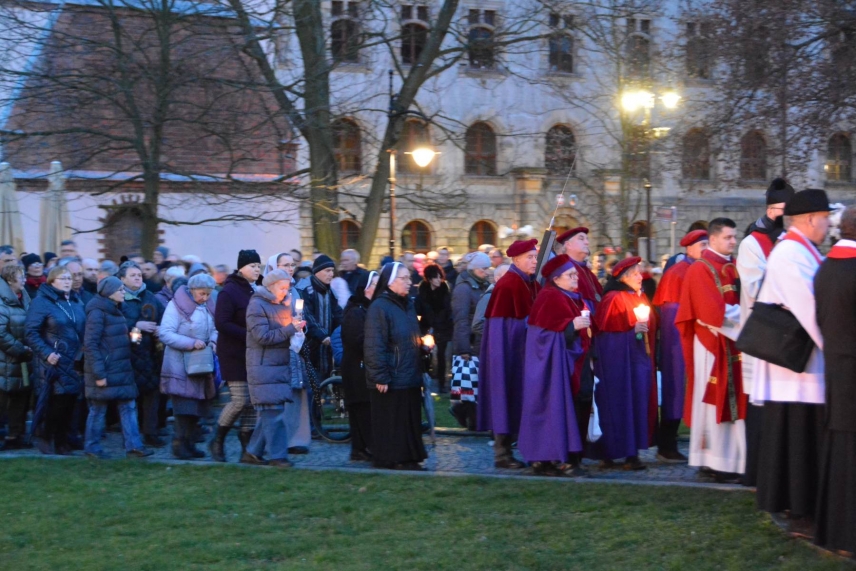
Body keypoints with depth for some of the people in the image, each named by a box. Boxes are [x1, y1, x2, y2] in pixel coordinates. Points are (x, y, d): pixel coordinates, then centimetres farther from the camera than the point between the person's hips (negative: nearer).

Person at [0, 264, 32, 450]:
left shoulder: (23, 299, 10)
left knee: (20, 400, 13)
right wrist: (21, 350, -17)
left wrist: (27, 349, 4)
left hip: (21, 361, 8)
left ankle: (15, 437, 22)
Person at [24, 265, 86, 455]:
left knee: (69, 402, 5)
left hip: (75, 362, 6)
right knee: (54, 401, -8)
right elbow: (30, 332, -10)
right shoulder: (41, 302, -5)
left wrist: (83, 353, 7)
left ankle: (62, 440, 16)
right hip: (54, 362, -6)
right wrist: (46, 353, -19)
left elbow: (84, 330, 20)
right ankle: (43, 437, 10)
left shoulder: (76, 302, 14)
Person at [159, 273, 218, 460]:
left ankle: (189, 444, 17)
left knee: (197, 406, 9)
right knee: (184, 407, -10)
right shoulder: (177, 305, -11)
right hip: (180, 365, -7)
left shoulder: (207, 307, 10)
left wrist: (213, 341, -4)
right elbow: (165, 334, -18)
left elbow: (214, 330, 19)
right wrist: (191, 343, -23)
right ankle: (180, 444, -2)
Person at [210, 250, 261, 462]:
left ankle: (247, 446, 13)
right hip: (234, 355, -7)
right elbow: (221, 323, -19)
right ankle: (217, 441, 9)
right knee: (240, 400, -9)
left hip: (252, 354, 7)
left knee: (253, 401, 5)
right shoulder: (228, 292, -11)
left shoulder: (253, 291, 14)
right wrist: (248, 335, -23)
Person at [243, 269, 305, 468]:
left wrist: (296, 326, 0)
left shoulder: (280, 304, 16)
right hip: (264, 367, -8)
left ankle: (253, 452, 17)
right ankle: (278, 455, -4)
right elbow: (263, 336, -17)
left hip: (280, 365, 8)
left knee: (269, 412, 9)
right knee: (273, 411, -9)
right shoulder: (257, 305, -10)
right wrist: (290, 329, -17)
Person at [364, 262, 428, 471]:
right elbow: (374, 346, -16)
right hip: (391, 378, -8)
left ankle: (409, 459, 18)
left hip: (410, 376, 8)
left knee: (411, 420, 10)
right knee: (391, 421, 0)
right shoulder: (379, 307, -12)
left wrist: (425, 344, 9)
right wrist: (380, 376, -19)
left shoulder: (408, 304, 14)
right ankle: (391, 460, 8)